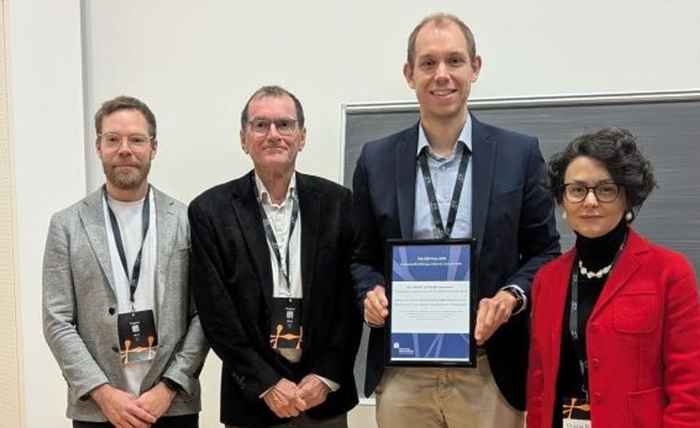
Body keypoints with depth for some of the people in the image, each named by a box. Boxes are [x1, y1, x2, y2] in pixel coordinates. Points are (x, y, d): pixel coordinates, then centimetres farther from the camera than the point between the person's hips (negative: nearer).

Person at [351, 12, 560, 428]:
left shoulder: (520, 153, 0)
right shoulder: (376, 159, 4)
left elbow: (545, 250, 4)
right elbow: (363, 257, 10)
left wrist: (511, 296, -13)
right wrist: (371, 293, -9)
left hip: (489, 372, -1)